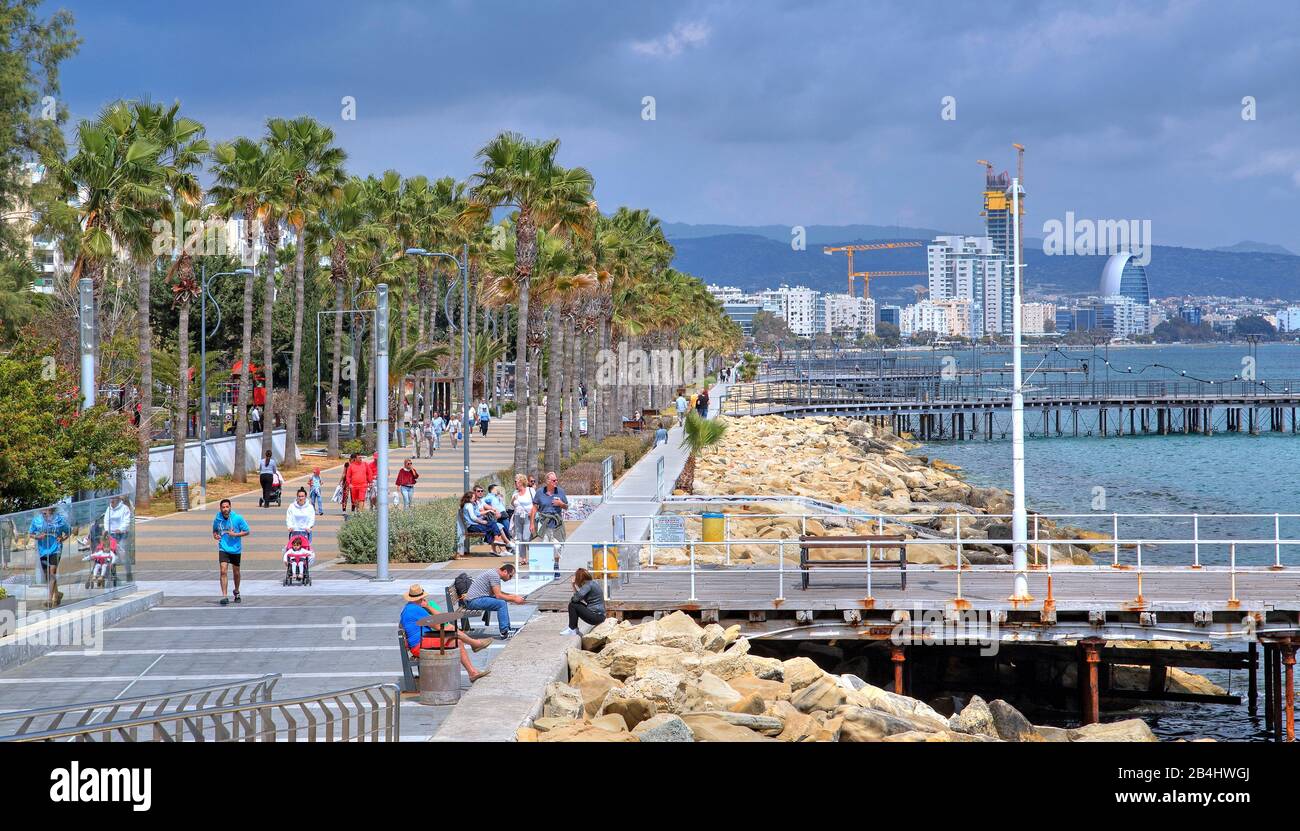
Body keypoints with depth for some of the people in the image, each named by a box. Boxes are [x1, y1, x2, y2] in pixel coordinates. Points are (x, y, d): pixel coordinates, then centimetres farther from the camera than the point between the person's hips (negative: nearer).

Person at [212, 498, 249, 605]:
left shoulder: (237, 518, -10)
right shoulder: (217, 519, -4)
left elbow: (247, 531, -4)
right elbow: (214, 530, 17)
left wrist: (235, 534, -17)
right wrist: (215, 535, -6)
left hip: (235, 549, 0)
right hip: (223, 549, 0)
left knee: (236, 572, 14)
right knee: (223, 571, -15)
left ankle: (236, 591, 40)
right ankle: (224, 596, -17)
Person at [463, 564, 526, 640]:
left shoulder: (493, 573, 16)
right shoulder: (495, 575, -16)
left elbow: (497, 593, 23)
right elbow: (498, 595, -18)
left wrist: (512, 596, 14)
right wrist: (514, 599, -11)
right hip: (475, 601, -11)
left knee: (503, 602, 16)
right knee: (502, 604, -22)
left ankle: (508, 628, 20)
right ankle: (504, 632, -20)